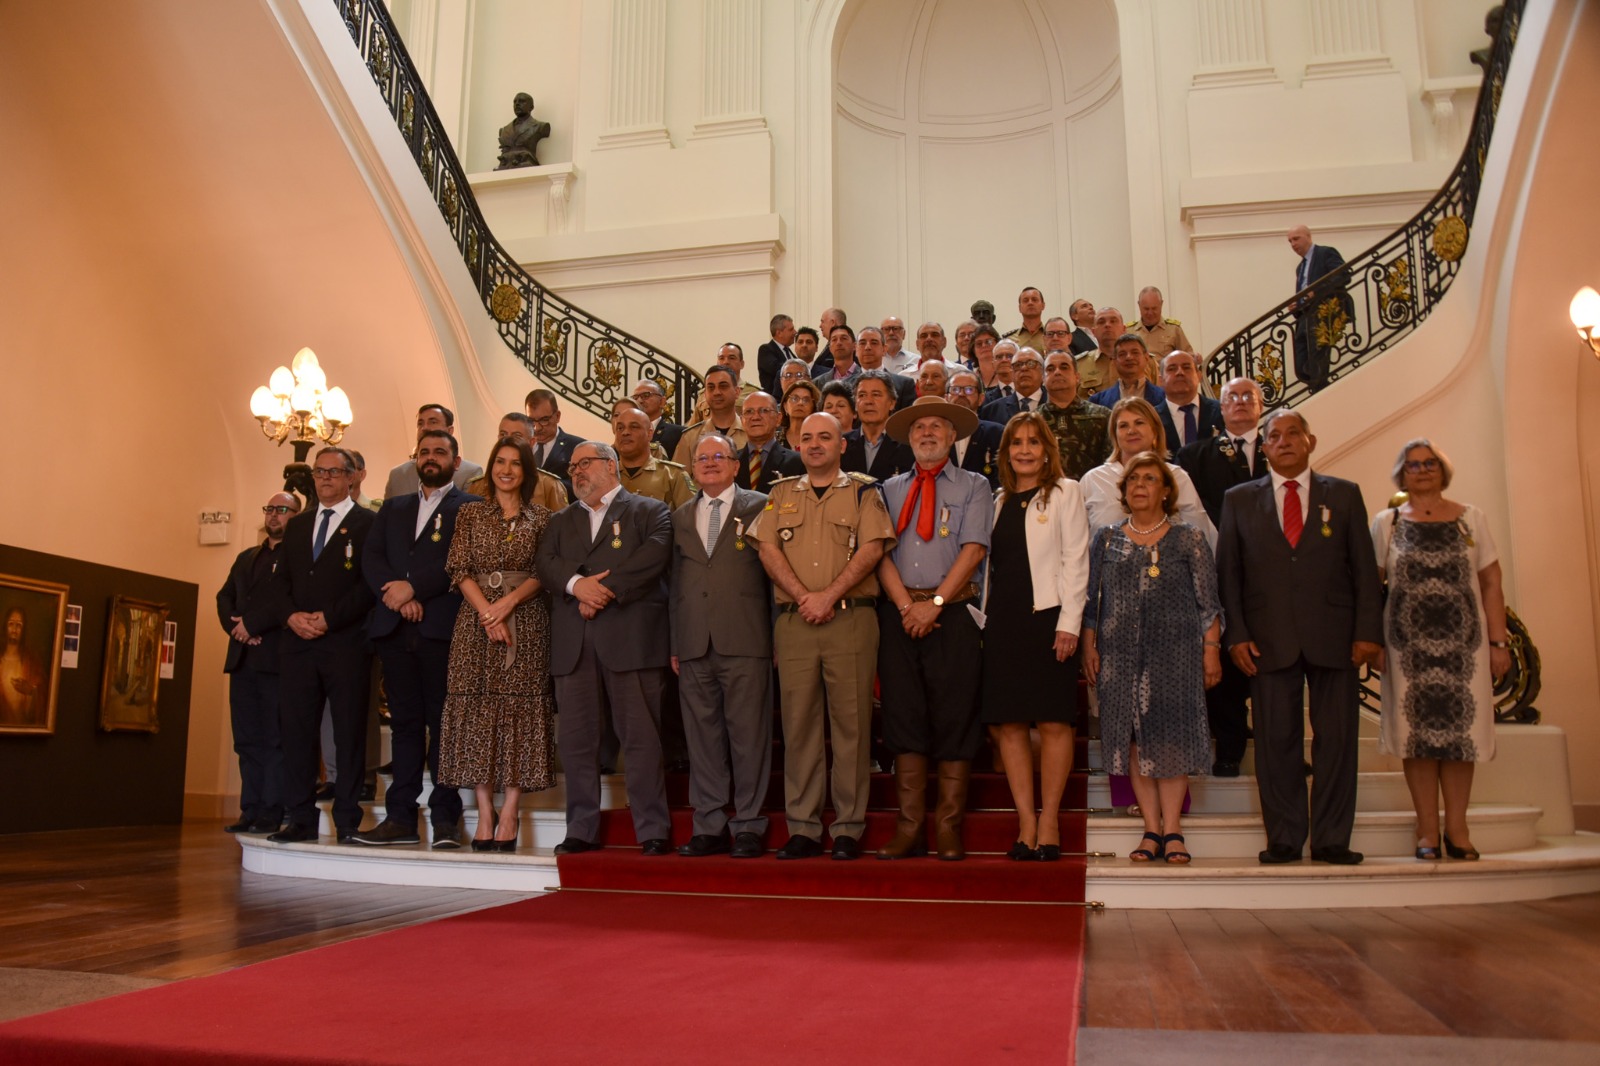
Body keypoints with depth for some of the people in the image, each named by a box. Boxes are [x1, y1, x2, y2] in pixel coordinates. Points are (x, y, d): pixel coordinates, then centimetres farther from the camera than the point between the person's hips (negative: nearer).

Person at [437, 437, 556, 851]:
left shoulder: (541, 518, 8)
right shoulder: (470, 513, 10)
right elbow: (459, 569, 2)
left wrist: (509, 601, -14)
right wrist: (487, 612, -11)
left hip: (526, 623, -1)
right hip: (477, 619, 1)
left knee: (520, 710, -4)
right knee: (477, 710, -2)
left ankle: (509, 813, -1)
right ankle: (485, 812, 3)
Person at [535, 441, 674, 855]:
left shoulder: (650, 511, 10)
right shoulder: (561, 521, 24)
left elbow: (653, 558, -8)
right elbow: (546, 565, 8)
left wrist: (603, 593, -12)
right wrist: (576, 583, -13)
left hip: (629, 636, -4)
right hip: (573, 642, 4)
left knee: (640, 736, -5)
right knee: (575, 739, 4)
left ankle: (653, 831, 1)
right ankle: (581, 829, 13)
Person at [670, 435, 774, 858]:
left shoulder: (759, 507, 6)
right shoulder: (681, 517, 18)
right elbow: (675, 582, 18)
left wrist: (779, 636, -3)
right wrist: (674, 643, 11)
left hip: (744, 641, -4)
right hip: (694, 646, 4)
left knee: (748, 735, -2)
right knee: (702, 736, 7)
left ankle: (749, 827, 7)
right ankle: (709, 827, 15)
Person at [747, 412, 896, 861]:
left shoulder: (863, 492, 9)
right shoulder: (781, 495, 17)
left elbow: (871, 549, -4)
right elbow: (768, 550, 5)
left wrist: (828, 596, -13)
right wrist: (803, 597, -8)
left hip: (851, 618, -2)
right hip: (793, 621, 3)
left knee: (850, 722, -2)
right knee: (798, 723, 3)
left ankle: (848, 829, 5)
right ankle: (802, 828, 10)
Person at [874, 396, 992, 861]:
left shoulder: (973, 486, 9)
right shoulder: (891, 489, 16)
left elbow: (973, 549, -3)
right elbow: (882, 551, 6)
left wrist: (935, 602, -12)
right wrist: (905, 605, -8)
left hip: (953, 613, -2)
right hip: (900, 613, 2)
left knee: (954, 717, -2)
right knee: (903, 716, 1)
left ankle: (949, 828, 6)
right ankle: (910, 828, 7)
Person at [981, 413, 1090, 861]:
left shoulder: (1065, 493, 3)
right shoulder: (999, 501, 16)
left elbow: (1075, 560, -3)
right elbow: (990, 563, 15)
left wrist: (1069, 623, -11)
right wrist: (984, 617, 6)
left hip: (1047, 618, -4)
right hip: (1002, 621, 5)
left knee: (1053, 723, -2)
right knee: (1007, 724, 2)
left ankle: (1049, 822, 7)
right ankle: (1026, 823, 10)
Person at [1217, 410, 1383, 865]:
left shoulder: (1344, 494, 11)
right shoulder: (1239, 499, 10)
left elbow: (1364, 568, 7)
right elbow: (1227, 572, 7)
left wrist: (1368, 631, -2)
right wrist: (1237, 635, -2)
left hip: (1333, 637, 0)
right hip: (1269, 639, 0)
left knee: (1337, 738, 2)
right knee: (1276, 741, 1)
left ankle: (1331, 840, 12)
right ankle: (1284, 840, 10)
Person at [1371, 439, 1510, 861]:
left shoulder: (1471, 519, 8)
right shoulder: (1386, 523, 6)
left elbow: (1491, 584, 5)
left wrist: (1498, 642, -1)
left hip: (1463, 641, 1)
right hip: (1408, 643, 0)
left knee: (1460, 729, 2)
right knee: (1417, 731, 1)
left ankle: (1456, 827, 13)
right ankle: (1427, 830, 9)